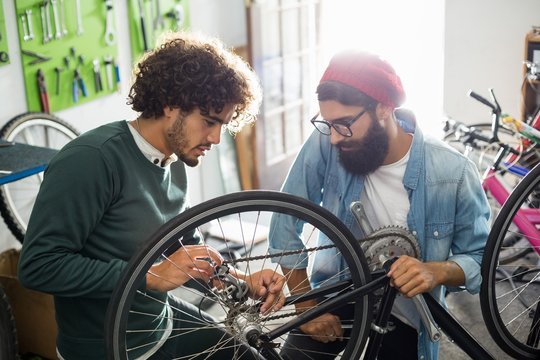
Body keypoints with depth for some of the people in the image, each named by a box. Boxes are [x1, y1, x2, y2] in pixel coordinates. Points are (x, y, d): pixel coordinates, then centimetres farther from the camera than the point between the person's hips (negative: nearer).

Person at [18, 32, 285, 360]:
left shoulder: (175, 165, 1)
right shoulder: (91, 160, -24)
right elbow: (38, 267, -25)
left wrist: (245, 283, -9)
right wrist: (152, 276, -28)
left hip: (165, 322, 7)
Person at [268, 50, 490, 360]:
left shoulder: (454, 173, -22)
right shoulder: (324, 146, -20)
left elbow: (479, 258, -11)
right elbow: (286, 223, -12)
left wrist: (437, 272, -32)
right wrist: (307, 306, -11)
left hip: (404, 317, 0)